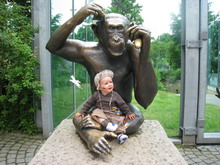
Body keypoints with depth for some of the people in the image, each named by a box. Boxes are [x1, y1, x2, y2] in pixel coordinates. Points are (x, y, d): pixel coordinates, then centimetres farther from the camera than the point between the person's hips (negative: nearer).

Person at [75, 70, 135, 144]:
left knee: (122, 120, -25)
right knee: (95, 112, -30)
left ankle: (120, 134, -37)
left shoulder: (115, 95, 1)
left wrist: (128, 113, 5)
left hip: (113, 115, 0)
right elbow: (88, 104, 9)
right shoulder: (96, 95, 2)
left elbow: (122, 104, 7)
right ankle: (107, 124, -43)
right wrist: (82, 112, 5)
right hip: (101, 114, 0)